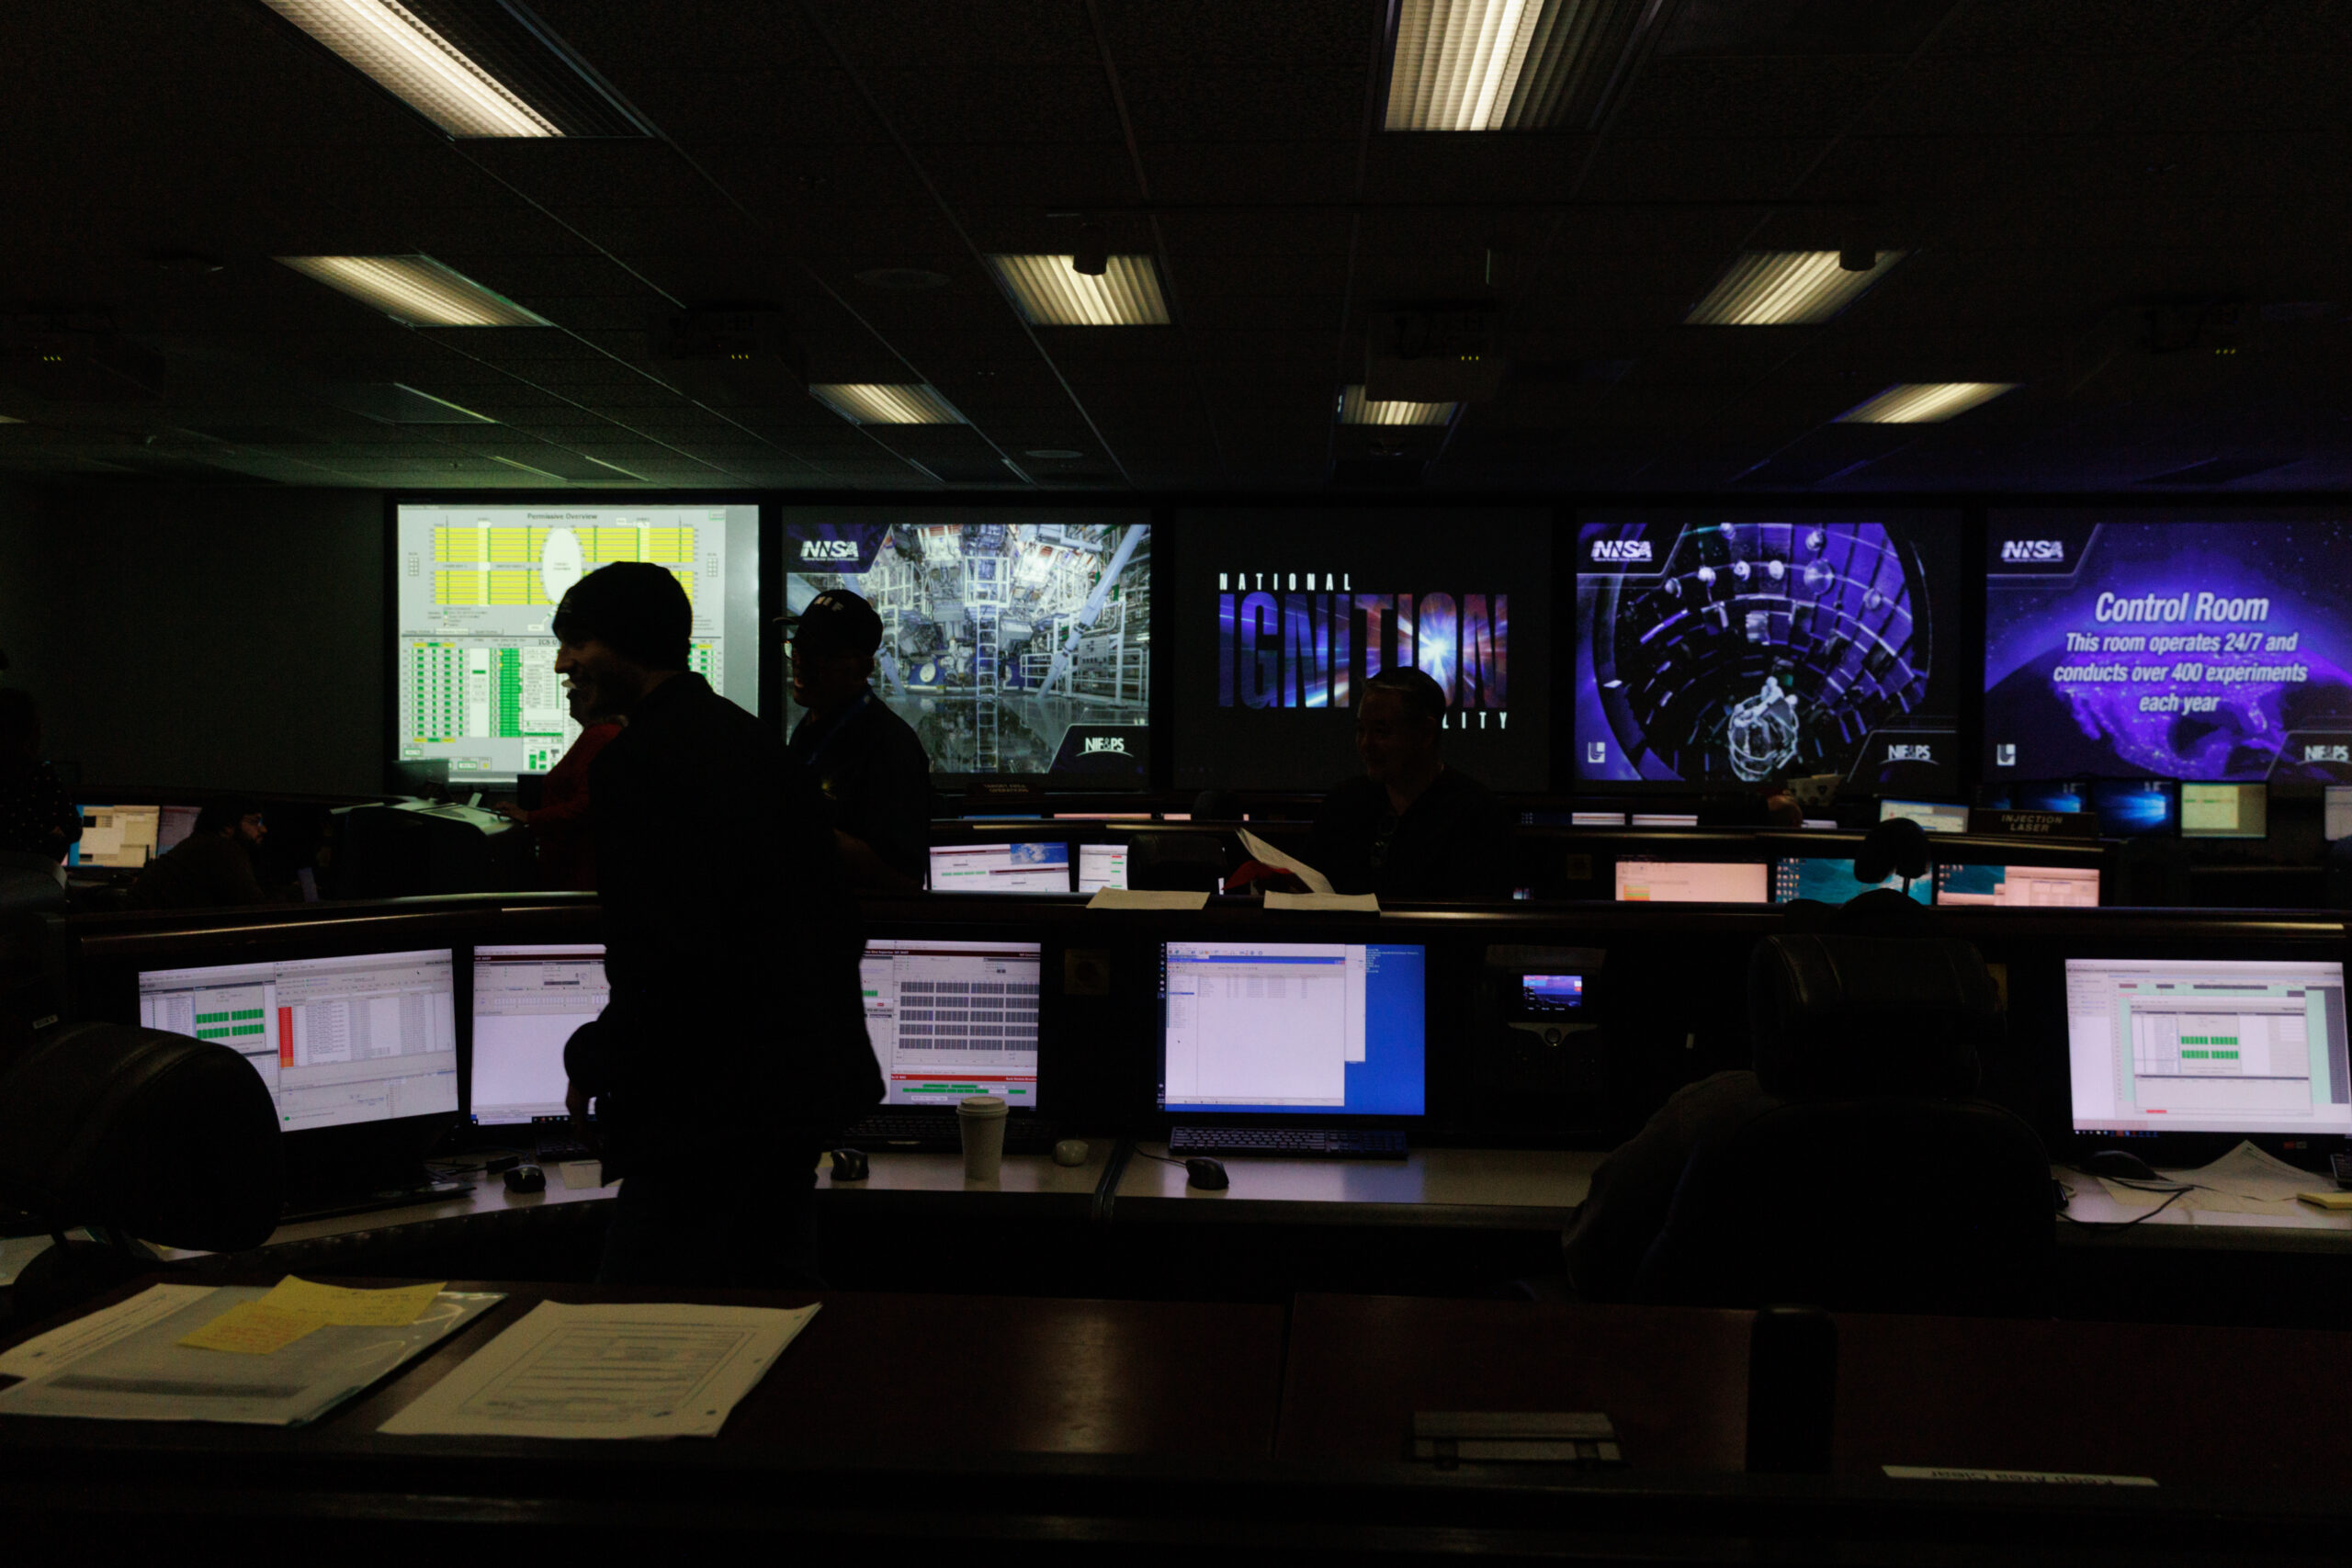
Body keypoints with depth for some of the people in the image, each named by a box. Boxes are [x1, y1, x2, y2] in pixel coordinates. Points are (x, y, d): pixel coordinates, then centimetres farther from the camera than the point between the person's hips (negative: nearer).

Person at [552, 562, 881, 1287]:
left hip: (715, 1104, -10)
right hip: (806, 1082, 10)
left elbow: (668, 960, -23)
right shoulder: (753, 738, 12)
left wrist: (590, 1063, -8)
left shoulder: (633, 763, -15)